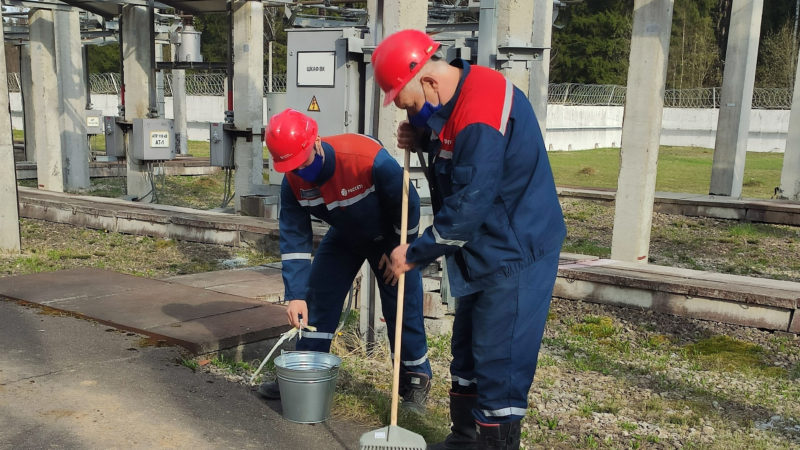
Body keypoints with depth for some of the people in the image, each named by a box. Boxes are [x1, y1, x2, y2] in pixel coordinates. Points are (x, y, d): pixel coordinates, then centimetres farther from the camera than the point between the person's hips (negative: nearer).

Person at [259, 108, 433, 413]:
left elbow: (409, 205, -25)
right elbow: (294, 237, -18)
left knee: (403, 308, -6)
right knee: (317, 299, 1)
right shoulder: (293, 181, -22)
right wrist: (295, 294, -24)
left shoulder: (370, 159, -38)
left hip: (389, 235, -4)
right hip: (344, 236, 5)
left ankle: (416, 380, 12)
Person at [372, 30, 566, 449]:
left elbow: (468, 207, -27)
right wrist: (423, 139, 0)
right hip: (483, 249, 11)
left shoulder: (479, 115, -27)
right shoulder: (457, 95, 3)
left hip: (515, 253, -11)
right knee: (467, 350, 20)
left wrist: (416, 253, -14)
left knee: (499, 364, -5)